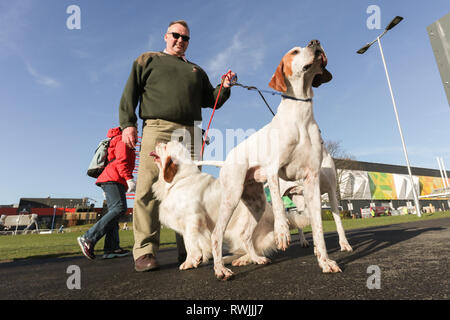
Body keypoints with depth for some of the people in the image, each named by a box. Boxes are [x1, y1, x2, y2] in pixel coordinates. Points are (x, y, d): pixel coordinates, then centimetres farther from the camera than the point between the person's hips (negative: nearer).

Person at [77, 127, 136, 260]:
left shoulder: (120, 142, 32)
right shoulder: (123, 140, 2)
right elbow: (121, 160, -14)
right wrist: (129, 179, -24)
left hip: (112, 181, 10)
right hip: (113, 179, -10)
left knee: (114, 212, 0)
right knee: (120, 208, -21)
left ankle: (112, 248, -5)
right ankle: (88, 238, -22)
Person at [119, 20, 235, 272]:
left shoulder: (196, 71, 32)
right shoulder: (148, 60, 24)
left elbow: (212, 101, 28)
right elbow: (130, 93, 12)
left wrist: (225, 87, 8)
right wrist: (128, 123, -2)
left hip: (191, 133, 3)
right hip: (158, 128, -2)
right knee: (149, 188, -12)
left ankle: (188, 250, 4)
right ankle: (145, 252, -6)